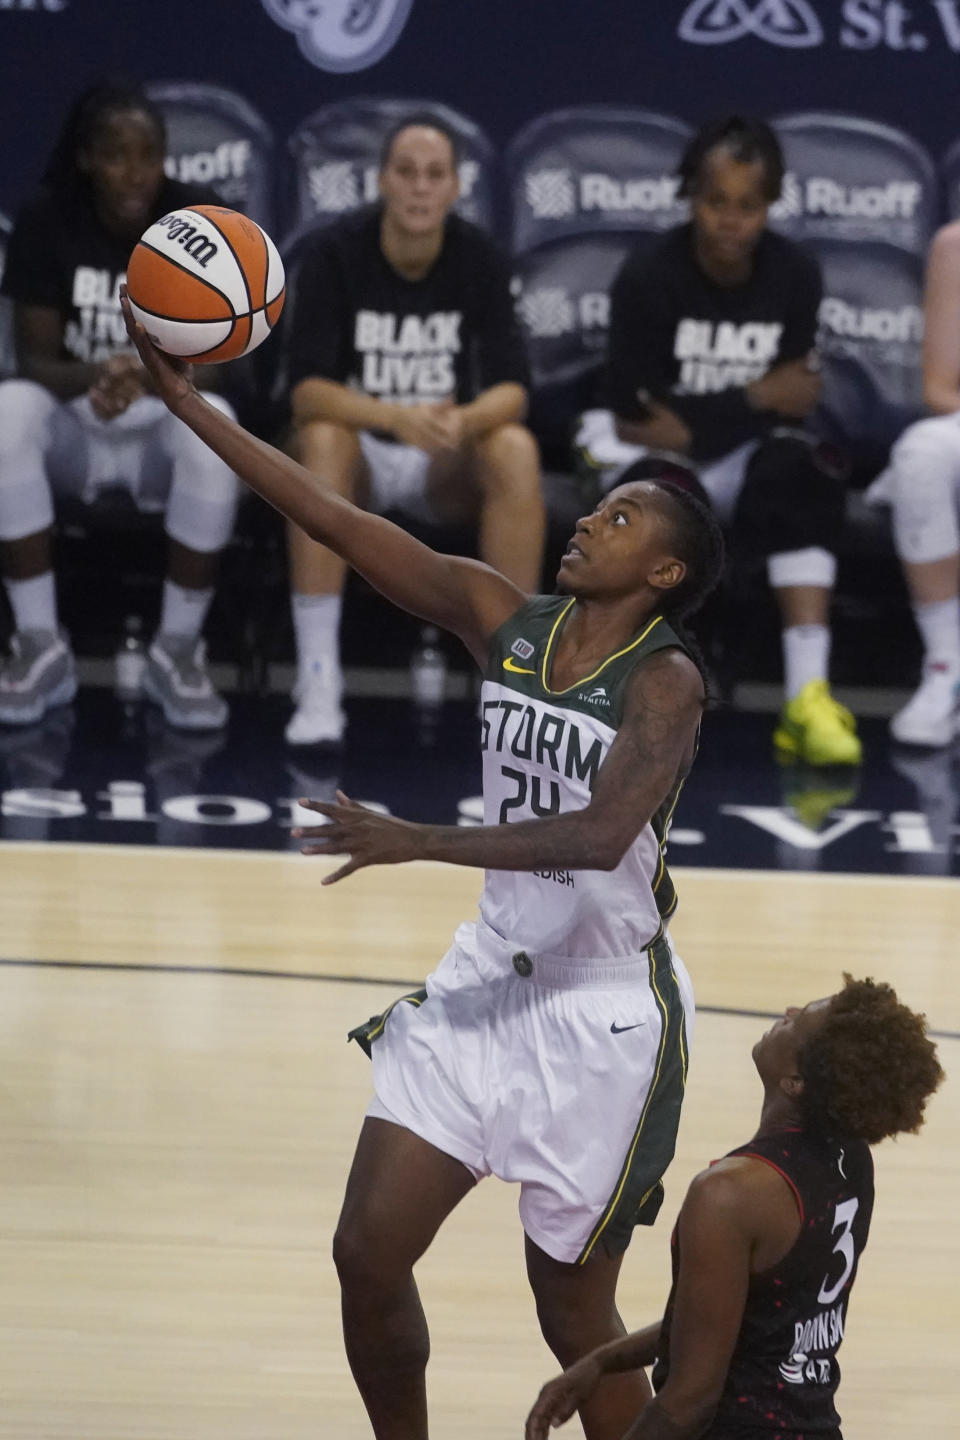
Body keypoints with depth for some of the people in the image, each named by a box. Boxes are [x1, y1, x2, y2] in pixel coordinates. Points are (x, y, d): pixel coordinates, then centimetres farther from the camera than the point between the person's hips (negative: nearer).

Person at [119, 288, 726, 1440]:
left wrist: (426, 842, -41)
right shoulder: (502, 620, 1)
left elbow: (601, 834, -31)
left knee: (573, 1313, 2)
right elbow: (342, 524, -3)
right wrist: (187, 403, -9)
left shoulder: (664, 683, -16)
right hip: (490, 976, 6)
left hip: (603, 1010, -6)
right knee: (368, 1253, 3)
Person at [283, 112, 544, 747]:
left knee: (516, 449, -29)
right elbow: (307, 391, -23)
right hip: (362, 448, -2)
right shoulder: (337, 254, -15)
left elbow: (512, 390, -15)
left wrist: (464, 420, -38)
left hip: (446, 465, 2)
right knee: (323, 439, -35)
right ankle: (318, 682, -35)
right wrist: (398, 417, -41)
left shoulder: (478, 258, -9)